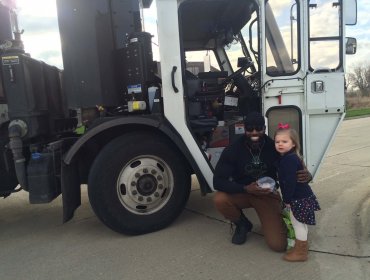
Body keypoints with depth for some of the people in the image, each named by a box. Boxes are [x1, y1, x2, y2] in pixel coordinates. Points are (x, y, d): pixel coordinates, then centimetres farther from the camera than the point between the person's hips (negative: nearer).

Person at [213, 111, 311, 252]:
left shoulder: (274, 148, -15)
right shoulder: (232, 150, -18)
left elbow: (294, 170, -6)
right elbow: (218, 181, -21)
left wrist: (306, 175, -32)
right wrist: (246, 189, -35)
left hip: (267, 195, 0)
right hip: (241, 193, 1)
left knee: (279, 245, -14)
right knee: (219, 199, -32)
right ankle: (242, 224, 2)